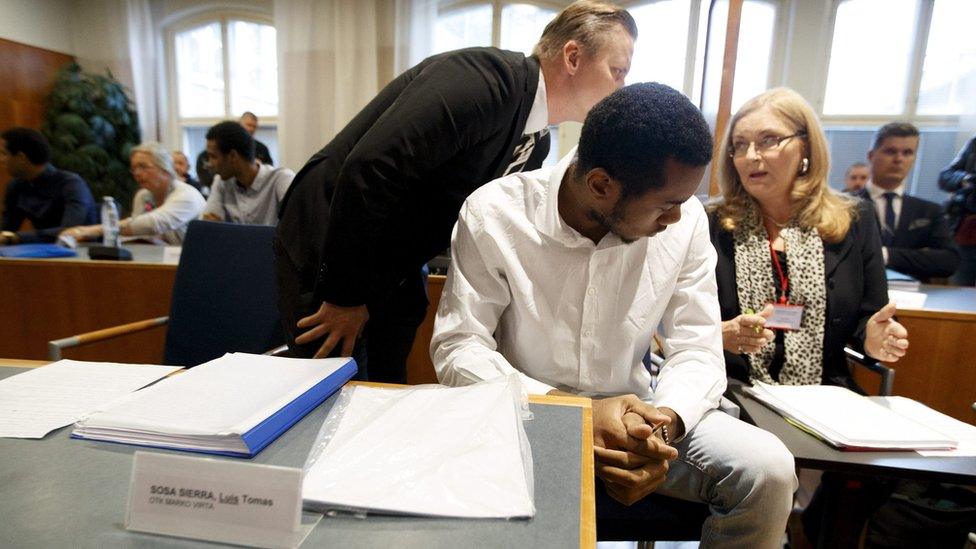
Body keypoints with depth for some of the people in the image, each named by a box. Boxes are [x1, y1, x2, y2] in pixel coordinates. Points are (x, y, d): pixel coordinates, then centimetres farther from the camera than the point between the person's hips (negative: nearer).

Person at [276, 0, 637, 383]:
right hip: (326, 253, -7)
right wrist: (346, 295, -22)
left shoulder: (538, 142, 5)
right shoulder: (483, 80, -24)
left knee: (393, 390, 13)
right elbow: (369, 168, -31)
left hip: (400, 270, 7)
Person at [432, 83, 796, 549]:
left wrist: (665, 422, -26)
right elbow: (458, 348, -17)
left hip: (632, 415, 3)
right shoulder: (494, 216, -18)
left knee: (767, 468, -17)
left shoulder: (686, 220, -8)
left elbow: (697, 347, -5)